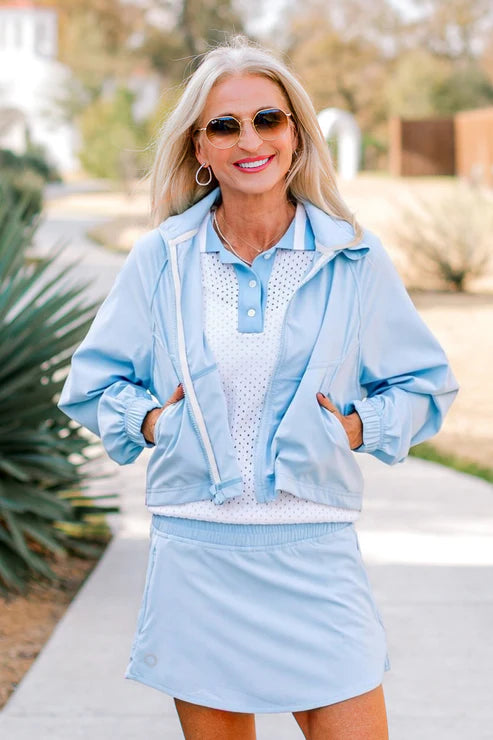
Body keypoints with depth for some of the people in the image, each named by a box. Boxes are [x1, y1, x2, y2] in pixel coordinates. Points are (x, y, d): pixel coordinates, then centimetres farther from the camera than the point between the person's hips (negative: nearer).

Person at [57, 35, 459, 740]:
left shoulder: (355, 260, 2)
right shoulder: (159, 259, 4)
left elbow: (425, 385, 13)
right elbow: (93, 382, 14)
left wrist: (359, 428, -3)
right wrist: (148, 419, -3)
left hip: (314, 553, -1)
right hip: (195, 552, 1)